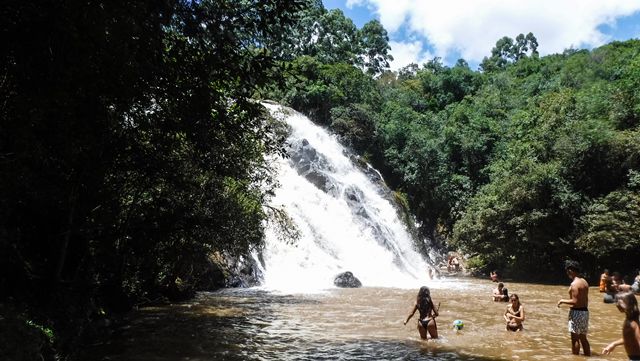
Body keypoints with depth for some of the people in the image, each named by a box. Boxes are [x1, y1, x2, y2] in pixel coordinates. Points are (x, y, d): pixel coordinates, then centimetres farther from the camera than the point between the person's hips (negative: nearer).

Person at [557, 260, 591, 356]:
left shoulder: (574, 284, -18)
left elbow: (575, 302, -22)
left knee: (575, 338, 0)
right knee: (583, 338, 17)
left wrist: (562, 301, -8)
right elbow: (585, 299, 15)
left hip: (577, 312, -9)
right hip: (585, 311, 9)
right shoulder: (584, 282, 10)